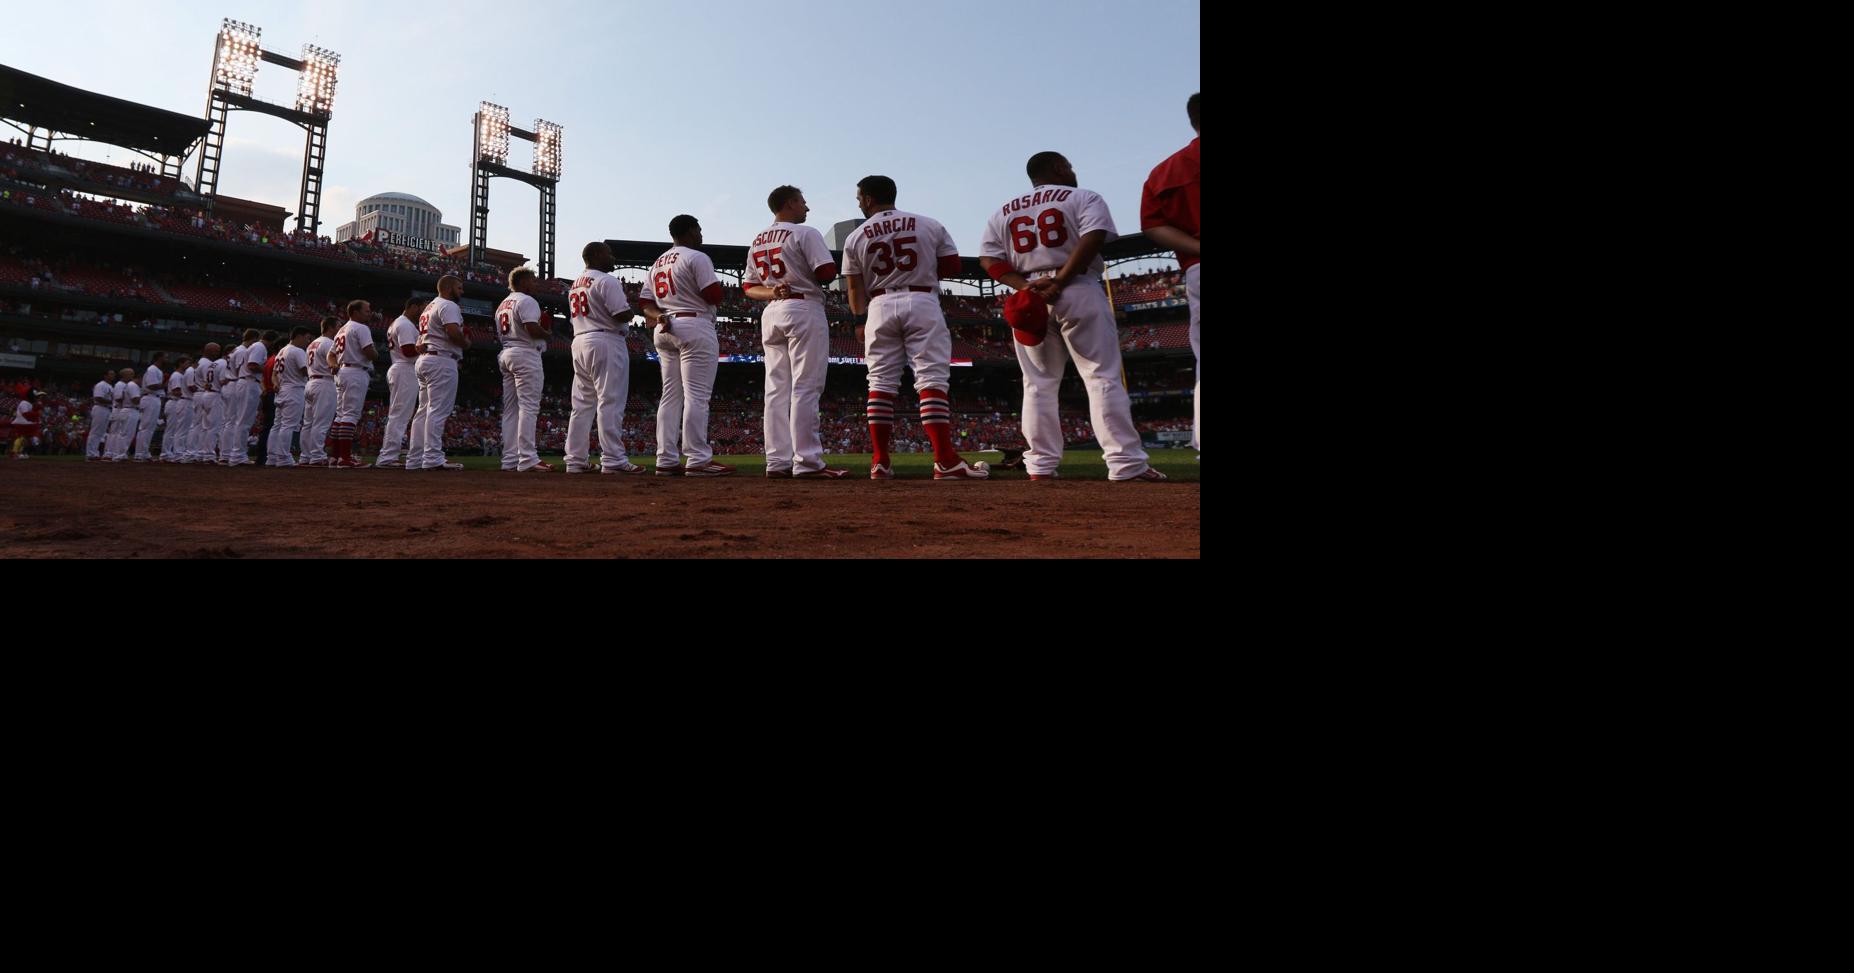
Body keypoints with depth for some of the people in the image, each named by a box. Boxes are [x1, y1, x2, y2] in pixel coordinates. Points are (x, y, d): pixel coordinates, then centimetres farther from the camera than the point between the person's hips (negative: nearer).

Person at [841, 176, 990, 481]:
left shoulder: (856, 238, 9)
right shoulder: (930, 226, 8)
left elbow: (855, 288, 8)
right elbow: (953, 265, 7)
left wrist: (860, 321, 18)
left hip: (880, 306, 2)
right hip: (922, 302, -1)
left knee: (881, 383, 5)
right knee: (932, 379, -7)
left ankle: (881, 462, 3)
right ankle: (946, 461, -16)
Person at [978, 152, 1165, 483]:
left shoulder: (1003, 213, 18)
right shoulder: (1084, 198, 5)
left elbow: (989, 260, 5)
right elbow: (1093, 238, -13)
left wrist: (1025, 286, -6)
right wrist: (1059, 281, -17)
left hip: (1027, 300, 4)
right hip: (1079, 293, -4)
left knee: (1039, 384, 8)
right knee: (1103, 377, -5)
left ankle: (1042, 466, 3)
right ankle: (1126, 464, -12)